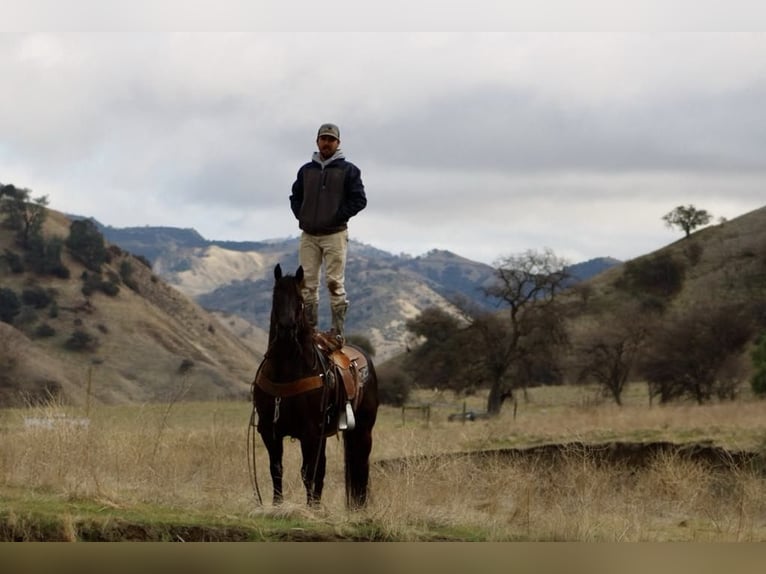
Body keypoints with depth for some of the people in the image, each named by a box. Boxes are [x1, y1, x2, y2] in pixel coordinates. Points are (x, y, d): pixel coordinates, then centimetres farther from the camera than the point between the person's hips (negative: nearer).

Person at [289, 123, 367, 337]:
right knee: (307, 284, 3)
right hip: (308, 235, 4)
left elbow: (359, 200, -4)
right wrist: (301, 216, 3)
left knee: (335, 283, -5)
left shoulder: (348, 170, 1)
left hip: (335, 235, -4)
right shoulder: (306, 170, 13)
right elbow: (295, 197, 21)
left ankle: (338, 333, -3)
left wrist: (338, 216, -11)